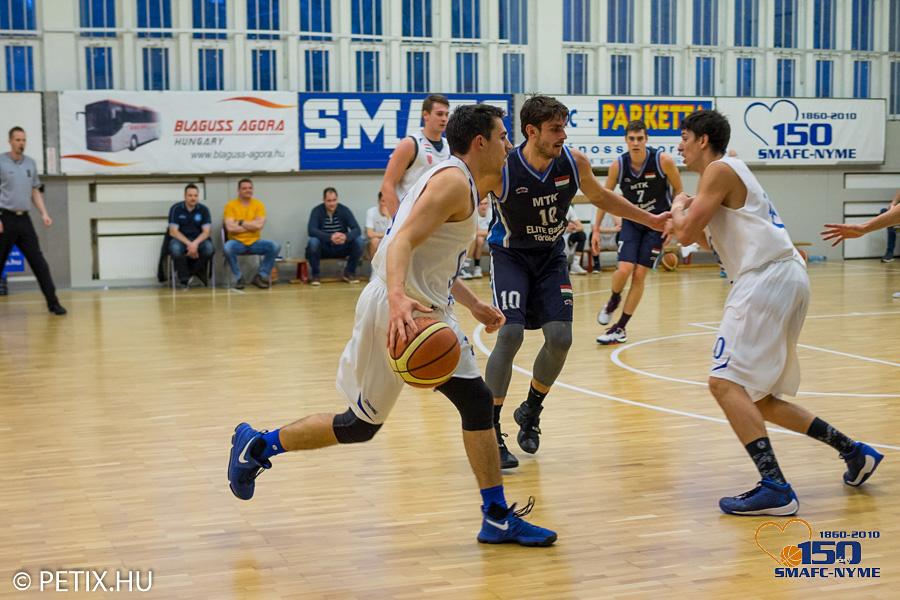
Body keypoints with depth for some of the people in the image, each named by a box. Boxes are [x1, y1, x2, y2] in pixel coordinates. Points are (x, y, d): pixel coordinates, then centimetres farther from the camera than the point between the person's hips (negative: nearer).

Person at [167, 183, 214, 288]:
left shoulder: (203, 209, -1)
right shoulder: (176, 209, -5)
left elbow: (206, 232, -6)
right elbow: (173, 232, -9)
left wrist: (195, 243, -26)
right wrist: (189, 244, -22)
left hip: (198, 239, 1)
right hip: (180, 239, -1)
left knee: (209, 248, -32)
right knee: (175, 248, -36)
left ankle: (194, 271, -8)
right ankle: (184, 279, -17)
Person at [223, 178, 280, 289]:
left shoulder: (259, 205, 4)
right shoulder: (230, 205, -2)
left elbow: (259, 225, -11)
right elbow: (230, 227, -15)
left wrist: (240, 223, -9)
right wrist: (252, 226, -9)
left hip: (255, 242, 2)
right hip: (237, 242, -2)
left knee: (275, 246, -23)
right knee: (227, 248, -36)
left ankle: (260, 276, -6)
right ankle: (238, 278, -13)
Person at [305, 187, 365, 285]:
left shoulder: (344, 210, -6)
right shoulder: (317, 211, -11)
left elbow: (356, 229, -15)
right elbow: (311, 230, -25)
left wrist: (346, 236, -38)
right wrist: (330, 237, -40)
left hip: (341, 248, 2)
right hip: (324, 249, -2)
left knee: (360, 241, -22)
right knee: (313, 242, -33)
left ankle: (349, 272, -2)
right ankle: (315, 274, -12)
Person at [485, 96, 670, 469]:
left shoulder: (574, 162, -12)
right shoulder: (502, 169, -25)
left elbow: (600, 197, 8)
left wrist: (651, 220, 13)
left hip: (551, 256, 4)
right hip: (510, 256, -4)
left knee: (560, 337, -5)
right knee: (510, 334, -19)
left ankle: (531, 411, 22)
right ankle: (490, 431, -7)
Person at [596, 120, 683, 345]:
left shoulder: (663, 161, -19)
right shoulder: (618, 165, -13)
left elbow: (678, 190, -4)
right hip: (631, 221, 1)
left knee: (639, 275, -4)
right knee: (624, 269, -17)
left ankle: (620, 328, 7)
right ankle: (613, 301, 18)